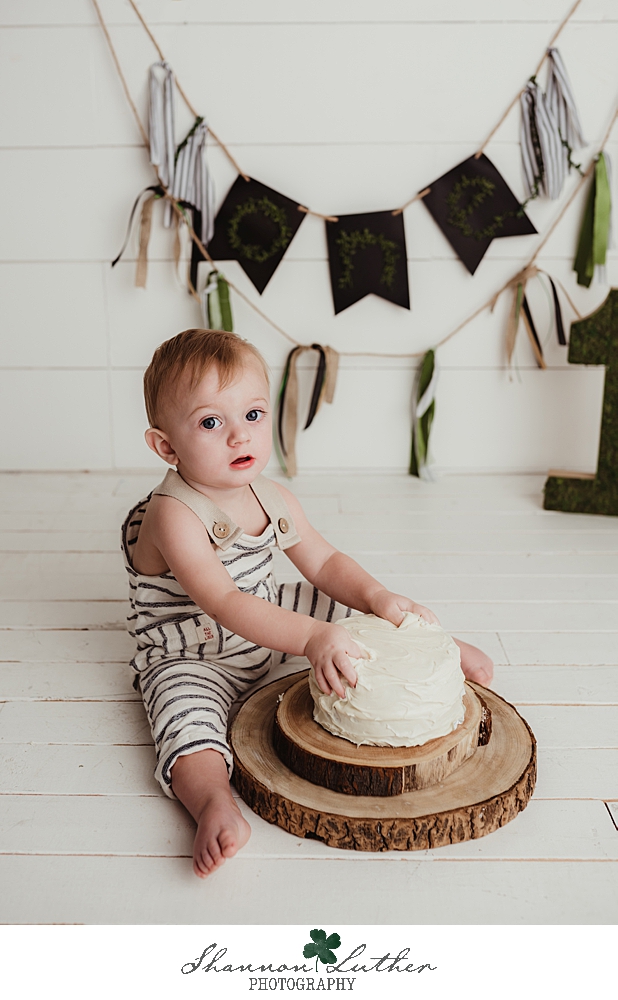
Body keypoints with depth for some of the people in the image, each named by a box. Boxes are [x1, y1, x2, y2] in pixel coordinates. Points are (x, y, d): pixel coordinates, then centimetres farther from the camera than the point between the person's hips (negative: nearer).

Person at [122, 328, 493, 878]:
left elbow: (324, 562, 2)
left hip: (270, 622, 7)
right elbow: (224, 605, -41)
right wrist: (311, 636, -53)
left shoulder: (274, 498, -7)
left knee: (354, 610, 7)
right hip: (191, 657, -6)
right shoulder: (174, 515, -31)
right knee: (187, 713, -36)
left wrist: (376, 595, -18)